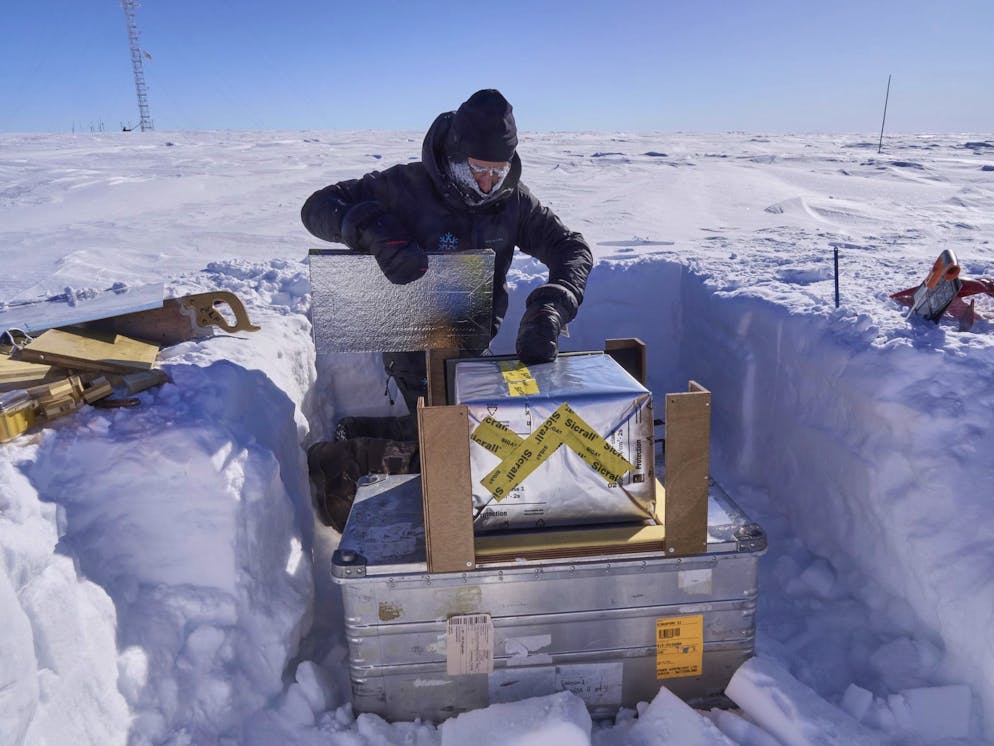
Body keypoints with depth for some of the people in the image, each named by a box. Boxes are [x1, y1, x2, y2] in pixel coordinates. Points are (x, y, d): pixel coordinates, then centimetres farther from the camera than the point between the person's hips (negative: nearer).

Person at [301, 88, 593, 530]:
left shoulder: (512, 199, -4)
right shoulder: (408, 186, -16)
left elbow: (571, 248, -6)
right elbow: (318, 207, -14)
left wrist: (549, 309, -27)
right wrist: (377, 233, -35)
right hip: (415, 349, -6)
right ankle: (340, 464, 9)